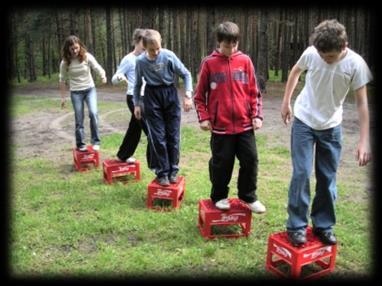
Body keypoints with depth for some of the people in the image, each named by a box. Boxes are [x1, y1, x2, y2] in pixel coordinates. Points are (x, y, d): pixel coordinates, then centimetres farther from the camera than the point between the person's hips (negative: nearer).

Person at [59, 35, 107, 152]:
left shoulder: (87, 56, -10)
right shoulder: (65, 62, -8)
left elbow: (98, 69, -13)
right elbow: (62, 80, 2)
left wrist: (103, 75, -37)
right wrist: (63, 97, 3)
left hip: (90, 89, 0)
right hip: (76, 92, 0)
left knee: (93, 113, -20)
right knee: (79, 120, 2)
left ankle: (96, 141, -7)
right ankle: (80, 144, 18)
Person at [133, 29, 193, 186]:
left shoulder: (169, 55, -12)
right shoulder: (140, 61, -7)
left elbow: (186, 74, -4)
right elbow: (138, 84, 8)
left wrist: (188, 95, -12)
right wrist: (137, 104, 7)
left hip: (170, 94, 0)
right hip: (152, 97, 0)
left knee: (173, 135, 3)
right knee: (157, 137, -1)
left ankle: (173, 170, 16)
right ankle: (162, 173, 9)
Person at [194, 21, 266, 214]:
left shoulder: (245, 61, 2)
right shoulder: (209, 63, -2)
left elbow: (254, 91, 6)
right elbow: (199, 94, 3)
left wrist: (257, 115, -1)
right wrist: (203, 117, -5)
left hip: (245, 124, 2)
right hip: (220, 125, -2)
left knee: (250, 160, 6)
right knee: (221, 163, 8)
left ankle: (249, 196, 24)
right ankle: (219, 197, 27)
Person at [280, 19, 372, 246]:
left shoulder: (356, 64, -19)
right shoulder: (311, 53, -16)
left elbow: (362, 102, -15)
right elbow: (296, 72, 6)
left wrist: (364, 141, -19)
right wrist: (286, 103, 10)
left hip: (332, 127, 1)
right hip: (304, 122, 0)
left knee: (327, 178, 8)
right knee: (301, 174, -5)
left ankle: (323, 225, 23)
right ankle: (296, 225, 9)